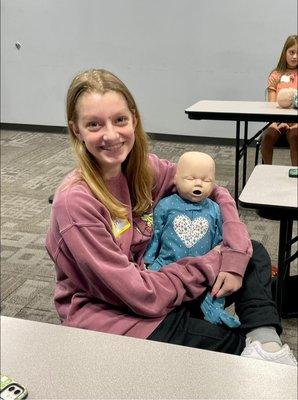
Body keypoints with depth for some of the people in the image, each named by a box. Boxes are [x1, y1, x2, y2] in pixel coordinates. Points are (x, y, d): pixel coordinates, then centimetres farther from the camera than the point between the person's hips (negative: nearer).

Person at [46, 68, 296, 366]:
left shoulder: (142, 168, -6)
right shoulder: (75, 201, -25)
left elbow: (214, 192, 4)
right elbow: (141, 296, -23)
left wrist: (235, 257, -12)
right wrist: (213, 264, -13)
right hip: (107, 318, -7)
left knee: (254, 254, 0)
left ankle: (265, 342, -16)